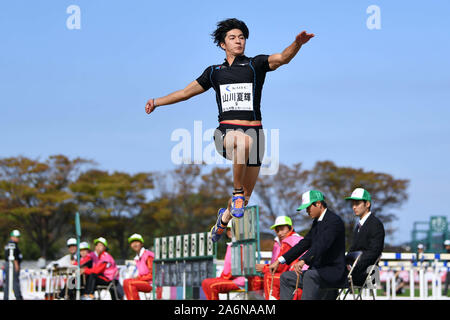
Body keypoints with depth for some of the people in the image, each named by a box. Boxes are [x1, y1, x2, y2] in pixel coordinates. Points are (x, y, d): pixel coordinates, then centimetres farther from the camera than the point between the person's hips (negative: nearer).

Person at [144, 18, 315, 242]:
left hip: (254, 130, 1)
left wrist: (297, 44, -33)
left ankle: (225, 215, 41)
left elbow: (282, 58, -12)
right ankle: (237, 192, -27)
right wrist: (157, 102, 24)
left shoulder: (256, 64, 6)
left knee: (245, 197, 7)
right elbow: (186, 92, 24)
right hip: (226, 131, -1)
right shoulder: (214, 72, 14)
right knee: (244, 140, -41)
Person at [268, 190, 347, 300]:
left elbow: (322, 244, -28)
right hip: (317, 271, 10)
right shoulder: (316, 222, 16)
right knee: (285, 277, 5)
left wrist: (303, 260, -41)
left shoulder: (334, 220, -14)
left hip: (333, 272, -10)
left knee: (310, 275, -37)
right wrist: (279, 261, 10)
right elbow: (304, 243, 17)